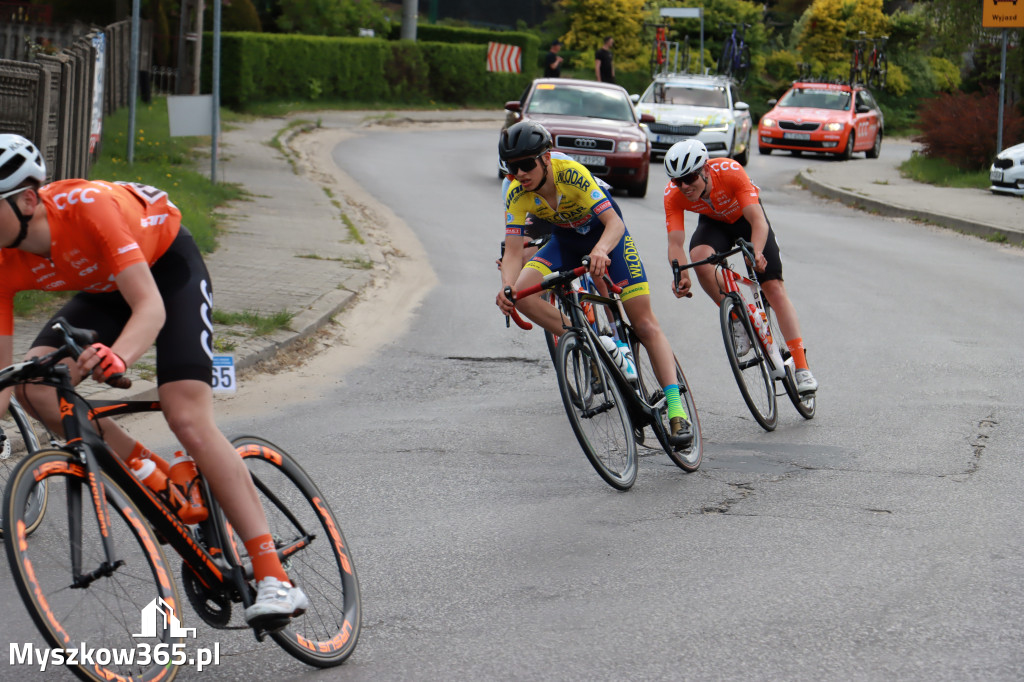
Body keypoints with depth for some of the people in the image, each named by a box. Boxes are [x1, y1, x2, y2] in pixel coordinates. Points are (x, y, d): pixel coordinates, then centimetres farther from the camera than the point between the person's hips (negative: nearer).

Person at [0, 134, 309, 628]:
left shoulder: (88, 207, -37)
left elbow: (151, 307, -44)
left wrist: (119, 356, -64)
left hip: (168, 267, -6)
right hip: (104, 288, 6)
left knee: (189, 421, -22)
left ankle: (274, 578, -22)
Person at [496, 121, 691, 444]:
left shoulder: (572, 174, -34)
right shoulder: (516, 195, -23)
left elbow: (614, 222, -39)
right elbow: (513, 251, -24)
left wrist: (600, 251, -61)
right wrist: (507, 287, -45)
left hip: (606, 232, -4)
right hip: (565, 239, 4)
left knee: (645, 323, -12)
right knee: (522, 292, -24)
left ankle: (676, 411, -13)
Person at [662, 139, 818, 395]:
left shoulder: (730, 172, -38)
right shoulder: (673, 195, -29)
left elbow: (759, 222, -41)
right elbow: (675, 242, -33)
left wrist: (757, 253, -60)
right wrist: (681, 276, -52)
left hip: (745, 216, -2)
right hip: (713, 222, 2)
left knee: (775, 288, -11)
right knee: (700, 257, -33)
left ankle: (802, 368, -9)